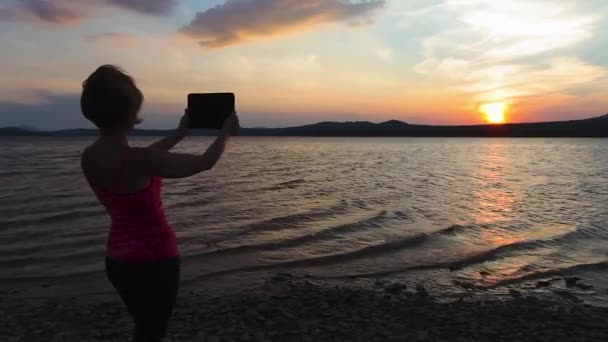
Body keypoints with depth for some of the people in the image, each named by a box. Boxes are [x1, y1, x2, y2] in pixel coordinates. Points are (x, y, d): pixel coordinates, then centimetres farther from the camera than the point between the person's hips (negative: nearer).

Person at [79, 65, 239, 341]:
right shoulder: (138, 161, -26)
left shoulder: (89, 157, -4)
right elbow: (205, 163, -16)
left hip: (118, 259, 7)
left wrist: (179, 134, 20)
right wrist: (226, 132, 2)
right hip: (154, 261, -7)